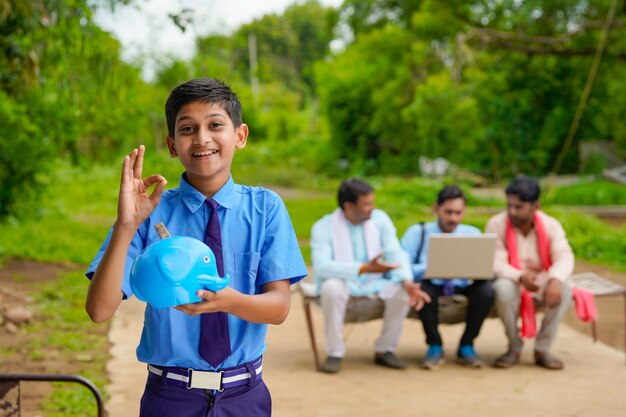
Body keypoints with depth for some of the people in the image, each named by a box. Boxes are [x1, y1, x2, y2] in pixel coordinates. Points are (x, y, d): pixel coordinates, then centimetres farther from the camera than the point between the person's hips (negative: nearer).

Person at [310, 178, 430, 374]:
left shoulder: (380, 219, -1)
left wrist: (407, 282, -27)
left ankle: (385, 350, -6)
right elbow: (321, 267, -27)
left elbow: (396, 254, -7)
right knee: (332, 288, -37)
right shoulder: (323, 227, -14)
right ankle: (334, 353, -21)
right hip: (342, 282, -3)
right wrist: (364, 268, -36)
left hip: (373, 283, 4)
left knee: (402, 290, -23)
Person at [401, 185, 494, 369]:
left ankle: (466, 347, -8)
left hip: (463, 288, 2)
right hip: (433, 287, -2)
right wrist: (430, 269, -27)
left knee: (486, 290, -29)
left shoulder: (473, 234, 5)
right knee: (422, 289, -36)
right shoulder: (417, 233, 0)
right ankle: (435, 347, -12)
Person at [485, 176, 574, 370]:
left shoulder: (551, 225, -5)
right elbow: (496, 264, -20)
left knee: (565, 287, -29)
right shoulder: (496, 225, -11)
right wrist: (520, 277, -40)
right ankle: (514, 348, -14)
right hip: (511, 282, -2)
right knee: (504, 288, -37)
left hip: (542, 284, 2)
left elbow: (564, 257, -19)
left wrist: (555, 280, -42)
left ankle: (542, 348, -16)